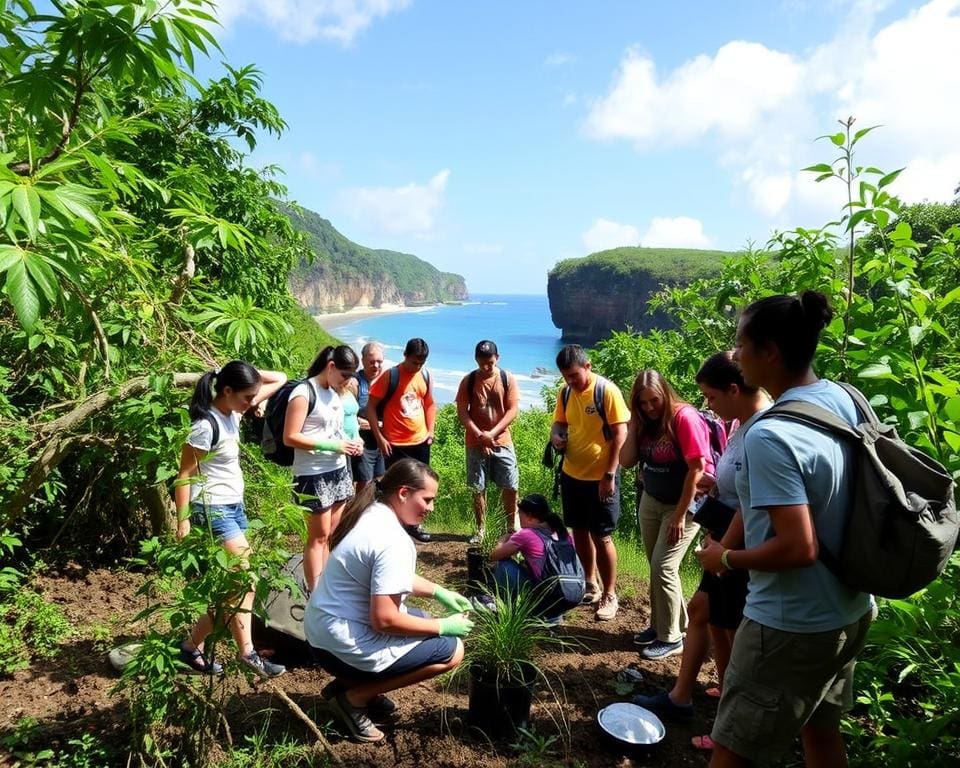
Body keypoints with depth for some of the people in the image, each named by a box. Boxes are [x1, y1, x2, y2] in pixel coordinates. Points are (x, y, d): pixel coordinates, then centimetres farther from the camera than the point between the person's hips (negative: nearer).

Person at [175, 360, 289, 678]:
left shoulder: (233, 413, 3)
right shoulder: (206, 425, -20)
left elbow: (279, 380, 10)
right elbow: (184, 476, -16)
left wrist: (250, 374, -4)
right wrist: (183, 523, -16)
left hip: (235, 506, 9)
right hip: (213, 510, -9)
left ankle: (194, 646, 22)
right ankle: (247, 652, 7)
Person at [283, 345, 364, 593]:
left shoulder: (334, 392, 12)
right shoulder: (303, 392, -14)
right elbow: (290, 437, -18)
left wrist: (350, 442, 1)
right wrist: (333, 446, -20)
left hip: (339, 471, 8)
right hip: (314, 476, -8)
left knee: (334, 533, 13)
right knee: (319, 535, 2)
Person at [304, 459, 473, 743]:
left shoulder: (372, 514, 4)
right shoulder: (393, 541, -25)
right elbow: (384, 620, -25)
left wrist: (440, 592, 11)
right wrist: (443, 626, -13)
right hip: (344, 646, -9)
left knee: (427, 621, 23)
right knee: (452, 649, -2)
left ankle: (354, 682, 16)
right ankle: (354, 696, 0)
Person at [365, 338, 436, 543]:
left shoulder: (425, 376, 3)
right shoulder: (389, 376, -12)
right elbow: (371, 407, -9)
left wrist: (430, 431, 8)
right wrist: (379, 438, -12)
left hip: (420, 441, 5)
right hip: (395, 444, -5)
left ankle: (412, 524, 31)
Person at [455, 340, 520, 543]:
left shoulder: (508, 379, -2)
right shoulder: (468, 381, -1)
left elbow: (513, 410, -6)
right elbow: (462, 412, -4)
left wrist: (492, 433, -14)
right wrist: (479, 435, -16)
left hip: (502, 442, 0)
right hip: (476, 443, 0)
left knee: (510, 487, 2)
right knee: (478, 488, 5)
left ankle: (512, 527, 19)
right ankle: (480, 530, 18)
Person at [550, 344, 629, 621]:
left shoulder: (607, 391, -16)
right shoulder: (565, 392, 2)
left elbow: (620, 434, -15)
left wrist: (609, 475, -18)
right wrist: (556, 435, -9)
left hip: (600, 477, -6)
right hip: (571, 474, 6)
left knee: (601, 536, 1)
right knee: (579, 531, 15)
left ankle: (609, 596, 16)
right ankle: (591, 584, 32)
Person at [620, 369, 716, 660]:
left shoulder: (685, 417, -19)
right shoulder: (646, 422, 3)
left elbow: (697, 468, -21)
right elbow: (627, 461, -3)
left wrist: (680, 515, -19)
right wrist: (633, 424, -11)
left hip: (683, 505, -7)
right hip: (650, 501, 7)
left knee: (663, 568, -6)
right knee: (656, 567, 13)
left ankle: (671, 638, 9)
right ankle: (662, 625, 29)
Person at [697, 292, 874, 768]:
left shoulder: (768, 435, -28)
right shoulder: (845, 399, -1)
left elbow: (799, 547, -30)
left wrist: (725, 559, -14)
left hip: (792, 626, -9)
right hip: (849, 609, 9)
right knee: (820, 730, 27)